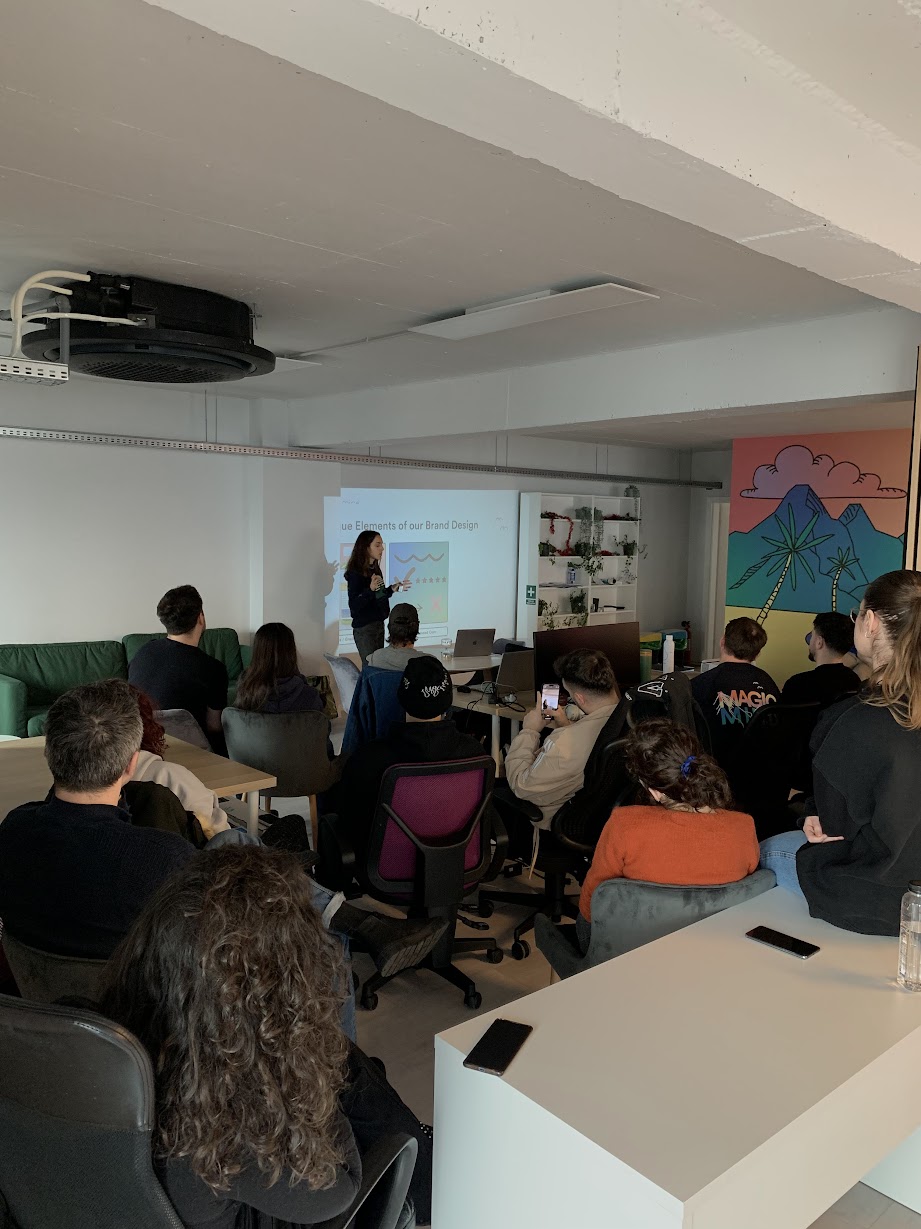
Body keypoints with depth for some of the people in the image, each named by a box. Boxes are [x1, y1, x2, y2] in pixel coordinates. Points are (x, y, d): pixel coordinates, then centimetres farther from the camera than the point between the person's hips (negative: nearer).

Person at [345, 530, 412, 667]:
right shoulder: (355, 573, -15)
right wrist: (370, 589, -32)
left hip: (378, 624, 8)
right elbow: (354, 605, -21)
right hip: (364, 628, -8)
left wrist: (392, 589, 12)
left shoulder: (375, 569, 9)